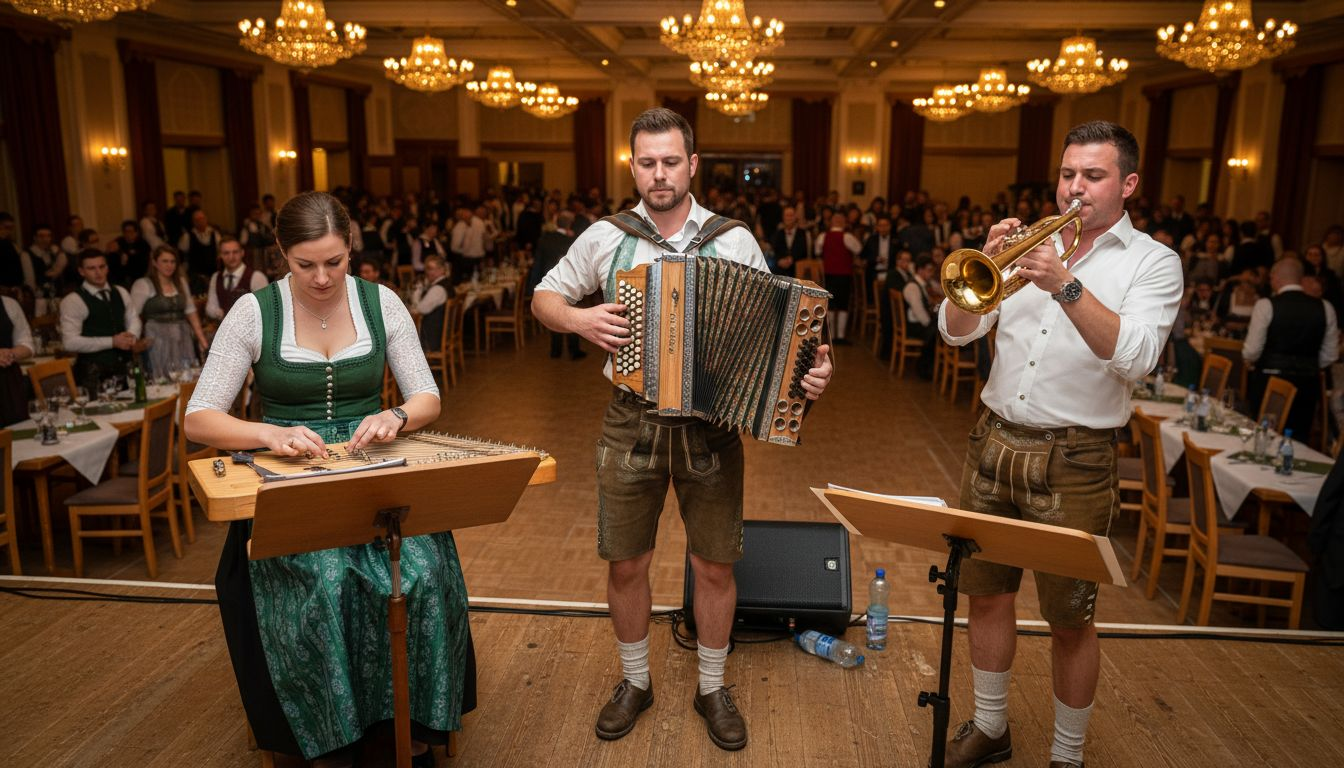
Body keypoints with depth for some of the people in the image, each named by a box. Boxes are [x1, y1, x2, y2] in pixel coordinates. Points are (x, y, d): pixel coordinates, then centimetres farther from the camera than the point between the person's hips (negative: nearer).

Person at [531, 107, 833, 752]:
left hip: (712, 422, 0)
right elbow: (543, 299, 11)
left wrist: (807, 367, -18)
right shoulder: (604, 238, 2)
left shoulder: (735, 241, 0)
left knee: (715, 566, 9)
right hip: (632, 424, 1)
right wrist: (579, 319, -11)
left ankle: (712, 688, 32)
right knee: (625, 564, 10)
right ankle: (634, 681, 34)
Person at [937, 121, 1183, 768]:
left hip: (1074, 459, -4)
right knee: (987, 593, 13)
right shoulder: (1030, 244, 9)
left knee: (1070, 620, 6)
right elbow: (955, 330, 2)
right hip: (994, 443, 4)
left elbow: (1136, 357, -18)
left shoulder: (1153, 262, -1)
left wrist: (1067, 286, -27)